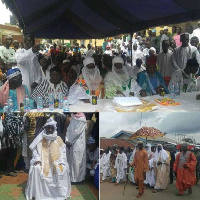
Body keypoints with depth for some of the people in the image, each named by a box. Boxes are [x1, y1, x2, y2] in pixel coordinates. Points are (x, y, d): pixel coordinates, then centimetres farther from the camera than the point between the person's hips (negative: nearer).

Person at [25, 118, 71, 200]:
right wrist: (37, 159, -13)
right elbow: (35, 150, 2)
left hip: (56, 161, 0)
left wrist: (61, 161, -10)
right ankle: (38, 193, -14)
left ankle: (61, 193, -8)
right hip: (42, 161, 0)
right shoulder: (40, 139, 3)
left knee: (63, 169, -27)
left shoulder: (58, 139, 5)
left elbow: (63, 151, 5)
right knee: (36, 168, -29)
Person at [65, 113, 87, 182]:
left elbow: (77, 132, -15)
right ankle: (72, 176, 21)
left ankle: (76, 178, 8)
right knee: (71, 160, 10)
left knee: (76, 161, -3)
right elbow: (68, 130, 5)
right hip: (71, 143, 7)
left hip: (78, 144, -7)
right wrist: (67, 140, -8)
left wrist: (70, 141, -9)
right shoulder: (72, 119, 10)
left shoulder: (82, 120, -11)